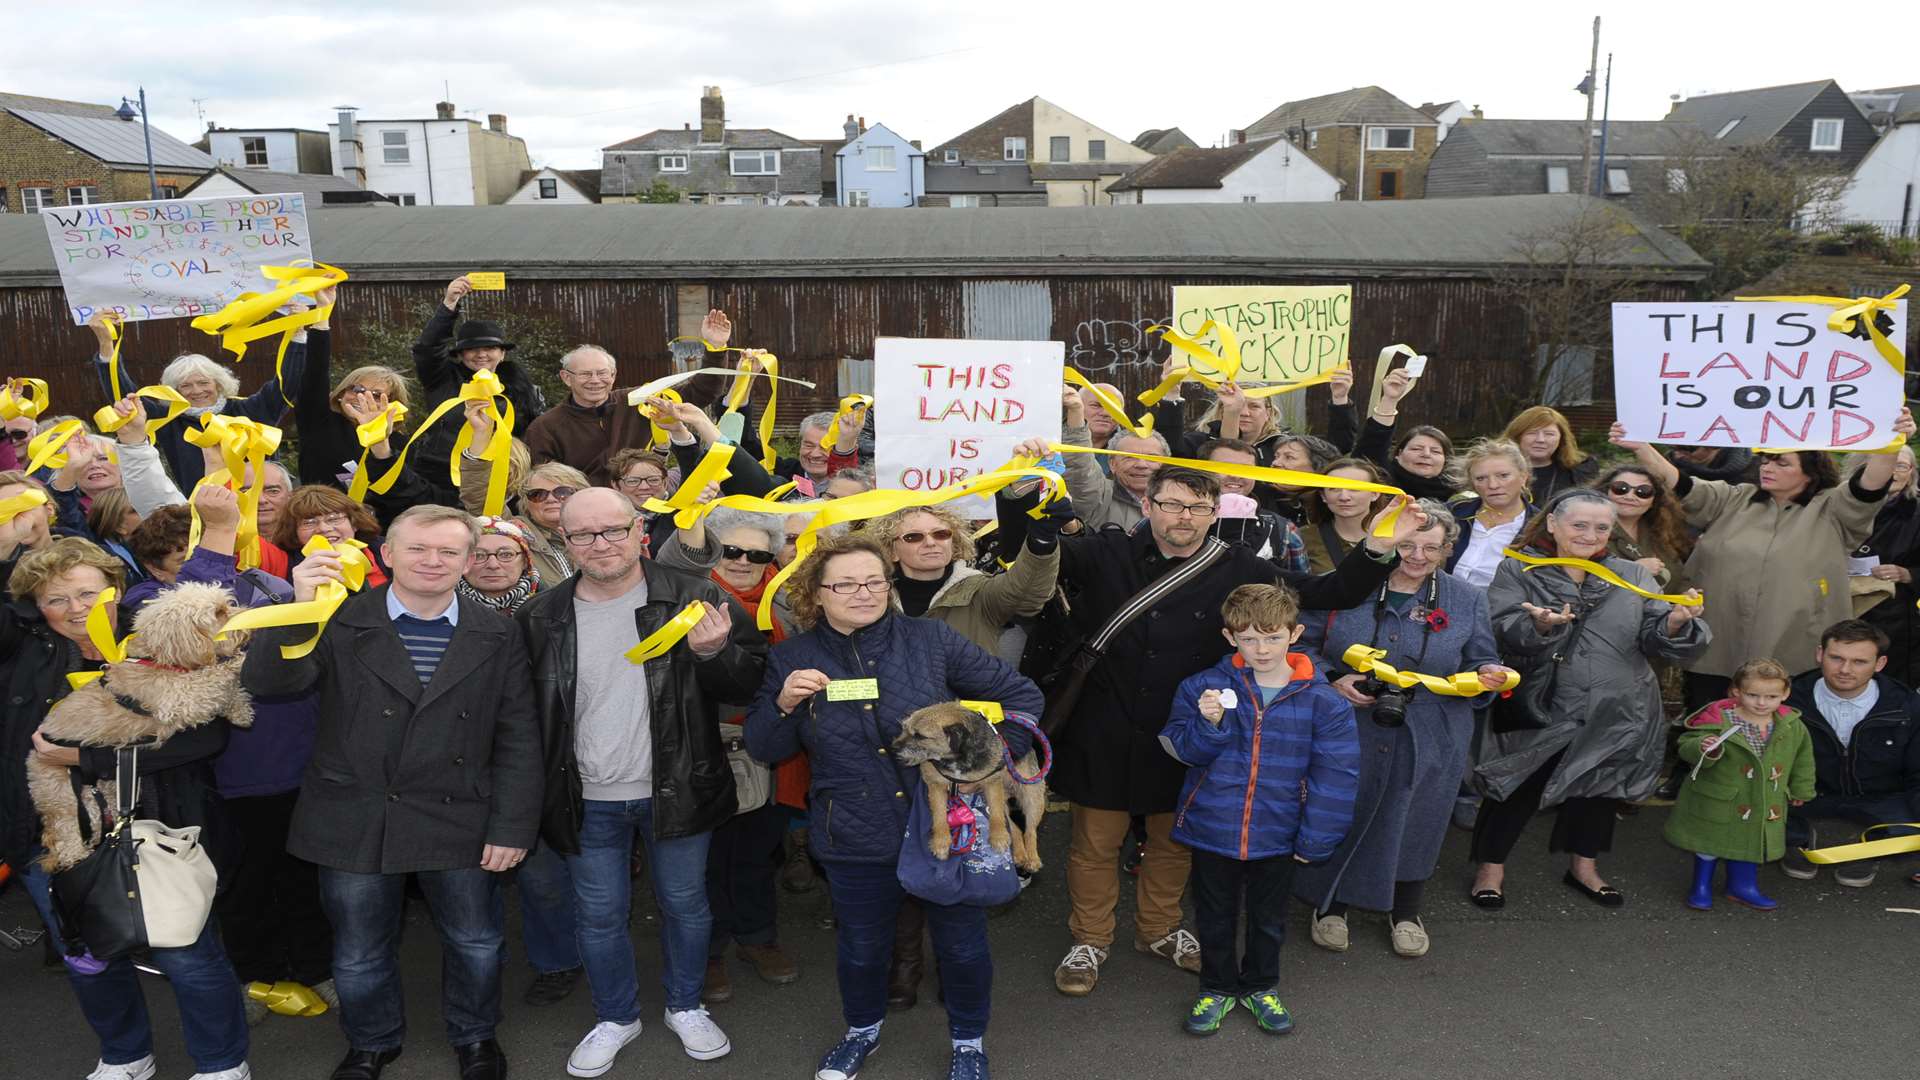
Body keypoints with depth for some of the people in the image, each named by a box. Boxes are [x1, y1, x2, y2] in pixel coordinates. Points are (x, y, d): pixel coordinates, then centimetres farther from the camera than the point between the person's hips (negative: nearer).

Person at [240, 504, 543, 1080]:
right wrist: (302, 609, -32)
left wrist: (512, 827, -7)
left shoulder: (497, 635, -2)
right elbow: (264, 680, -17)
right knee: (360, 952, 17)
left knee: (475, 944, 16)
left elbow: (518, 739, -2)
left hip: (459, 823, 1)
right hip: (355, 823, 0)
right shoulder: (341, 622, -5)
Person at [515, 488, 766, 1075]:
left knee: (685, 903, 15)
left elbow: (748, 684, -6)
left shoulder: (692, 600, -10)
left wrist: (714, 653, -27)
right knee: (598, 916, 15)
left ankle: (686, 1006, 39)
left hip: (676, 789, -1)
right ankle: (616, 1017, 38)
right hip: (588, 801, 2)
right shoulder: (540, 617, -3)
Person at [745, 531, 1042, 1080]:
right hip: (857, 844, 1)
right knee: (861, 947, 20)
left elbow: (1022, 694, -1)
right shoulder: (792, 658, -3)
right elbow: (763, 748, 0)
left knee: (963, 945, 14)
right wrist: (784, 703, -18)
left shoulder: (932, 639, -7)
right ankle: (863, 1029, 50)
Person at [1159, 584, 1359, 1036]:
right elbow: (1185, 752, -8)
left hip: (1278, 835, 0)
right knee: (1215, 916, 17)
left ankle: (1261, 987, 44)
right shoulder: (1203, 687, -11)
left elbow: (1335, 776, -8)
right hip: (1213, 828, 0)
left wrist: (1315, 840, -10)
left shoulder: (1321, 701, -11)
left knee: (1268, 918, 21)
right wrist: (1209, 724, -28)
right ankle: (1218, 987, 40)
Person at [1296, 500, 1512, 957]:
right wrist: (1330, 680, -16)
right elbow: (1302, 644, 0)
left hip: (1429, 741, 1)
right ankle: (1330, 907, 32)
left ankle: (1405, 913, 37)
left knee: (1415, 822, 11)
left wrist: (1488, 675, -12)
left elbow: (1481, 662, 11)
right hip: (1348, 731, -1)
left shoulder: (1467, 600, 3)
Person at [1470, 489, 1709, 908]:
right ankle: (1491, 866, 19)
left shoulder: (1632, 576, 6)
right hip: (1541, 711, -4)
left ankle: (1584, 867, 36)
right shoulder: (1517, 571, -5)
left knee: (1599, 786, 17)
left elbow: (1654, 638, -3)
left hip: (1615, 712, 4)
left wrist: (1676, 621, -24)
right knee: (1521, 788, 1)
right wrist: (1541, 625, -35)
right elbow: (1501, 633, -17)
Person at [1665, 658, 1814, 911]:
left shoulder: (1793, 727, -6)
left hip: (1765, 805, 4)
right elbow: (1686, 746, -21)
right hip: (1717, 802, -4)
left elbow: (1803, 758, 11)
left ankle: (1743, 885, 40)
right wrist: (1703, 748, -43)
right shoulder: (1717, 721, -23)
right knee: (1710, 842, 12)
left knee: (1751, 842, 19)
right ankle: (1701, 886, 30)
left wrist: (1801, 790, 18)